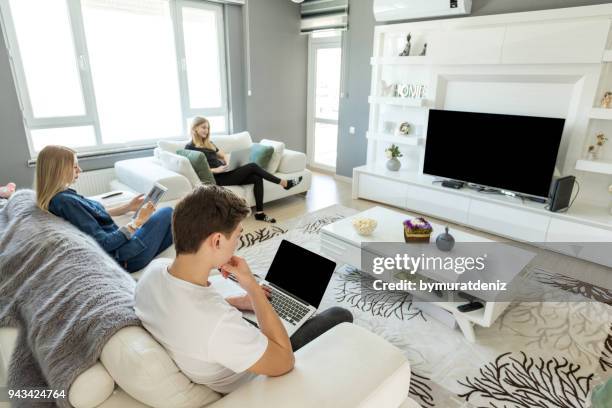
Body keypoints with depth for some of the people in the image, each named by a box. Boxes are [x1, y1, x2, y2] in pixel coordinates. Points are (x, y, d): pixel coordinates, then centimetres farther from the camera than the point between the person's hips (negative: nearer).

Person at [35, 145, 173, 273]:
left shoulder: (62, 194, 5)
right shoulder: (66, 202, -23)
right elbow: (105, 244, -23)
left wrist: (128, 207, 12)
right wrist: (138, 221, -17)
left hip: (117, 242, 9)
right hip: (121, 257, -9)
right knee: (167, 213, 1)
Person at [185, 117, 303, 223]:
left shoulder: (209, 143, 23)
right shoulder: (190, 147, -2)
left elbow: (223, 155, 24)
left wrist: (228, 162, 0)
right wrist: (216, 170, -23)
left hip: (225, 172, 8)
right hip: (218, 178, -8)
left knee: (257, 178, -15)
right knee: (253, 166, -18)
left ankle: (259, 213, -15)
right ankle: (284, 183, -6)